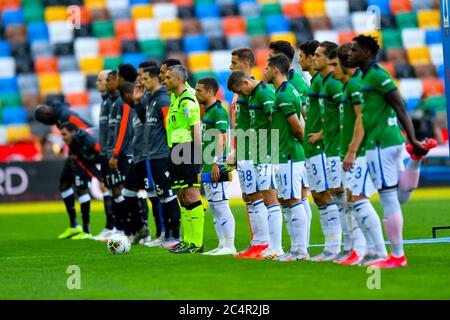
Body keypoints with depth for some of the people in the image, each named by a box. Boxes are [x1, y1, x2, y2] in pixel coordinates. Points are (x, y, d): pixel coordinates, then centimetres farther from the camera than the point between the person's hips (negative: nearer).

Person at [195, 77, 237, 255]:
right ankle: (222, 245, 15)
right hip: (208, 168, 10)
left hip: (217, 169, -10)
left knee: (221, 207, -9)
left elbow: (221, 138, -20)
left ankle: (229, 246, -7)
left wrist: (216, 163, -24)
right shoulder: (208, 112, 19)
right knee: (213, 208, 11)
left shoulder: (218, 111, -12)